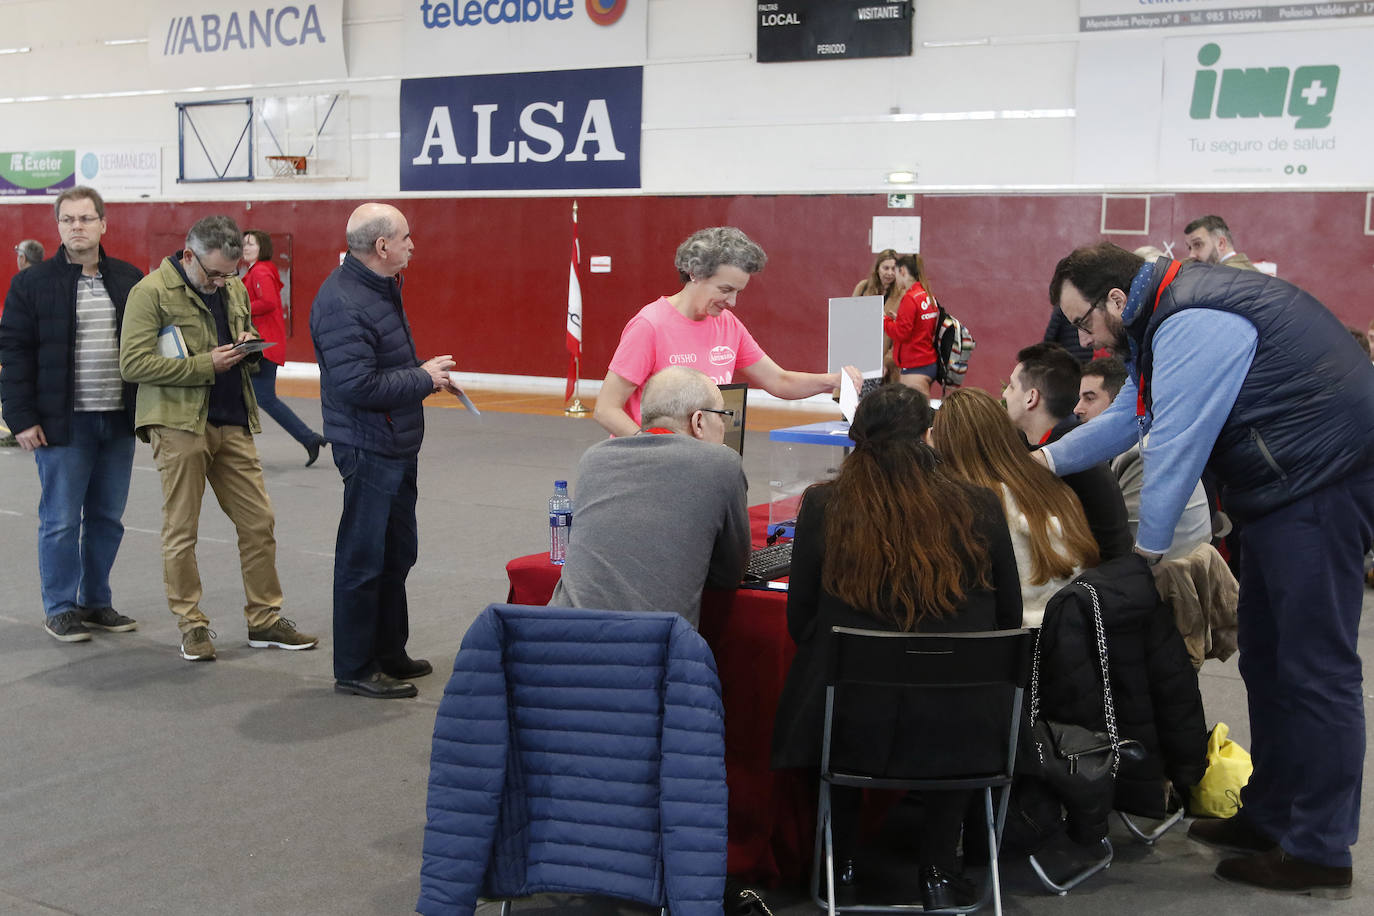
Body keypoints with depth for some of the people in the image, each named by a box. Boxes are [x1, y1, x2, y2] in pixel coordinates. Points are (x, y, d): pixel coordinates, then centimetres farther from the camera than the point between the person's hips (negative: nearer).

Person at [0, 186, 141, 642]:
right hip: (63, 422, -4)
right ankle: (60, 609, 12)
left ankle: (96, 602, 23)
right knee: (60, 520, 0)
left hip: (119, 420, 4)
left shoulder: (129, 280, 9)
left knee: (108, 518, 10)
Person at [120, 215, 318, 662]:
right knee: (181, 531, 3)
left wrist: (248, 345, 1)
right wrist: (204, 365, -17)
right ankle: (191, 625, 16)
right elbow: (133, 363, -14)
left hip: (232, 423, 6)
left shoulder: (234, 289, 13)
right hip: (179, 423, -6)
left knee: (259, 522, 6)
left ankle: (265, 619, 17)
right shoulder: (151, 292, -8)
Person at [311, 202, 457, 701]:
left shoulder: (380, 287, 12)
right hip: (368, 448, -10)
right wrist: (423, 378, -17)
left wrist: (426, 371, 6)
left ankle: (389, 653, 31)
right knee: (364, 558, -1)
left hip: (397, 445, 11)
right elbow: (357, 385, -27)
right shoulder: (342, 303, -21)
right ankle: (355, 669, 11)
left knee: (397, 553, 18)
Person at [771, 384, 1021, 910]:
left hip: (850, 727, 0)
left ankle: (841, 866, 37)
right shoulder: (979, 508, -2)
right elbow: (1009, 621, 10)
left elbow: (800, 621, 4)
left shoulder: (823, 506, -5)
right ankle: (939, 874, 33)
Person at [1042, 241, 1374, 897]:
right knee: (1267, 661, 16)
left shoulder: (1193, 325, -20)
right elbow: (1126, 418, 23)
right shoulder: (1167, 320, 14)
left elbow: (1176, 445, -20)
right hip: (1291, 483, 11)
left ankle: (1318, 854, 0)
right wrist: (1043, 460, 18)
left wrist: (1145, 550, -12)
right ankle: (1270, 816, 27)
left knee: (1312, 666, -7)